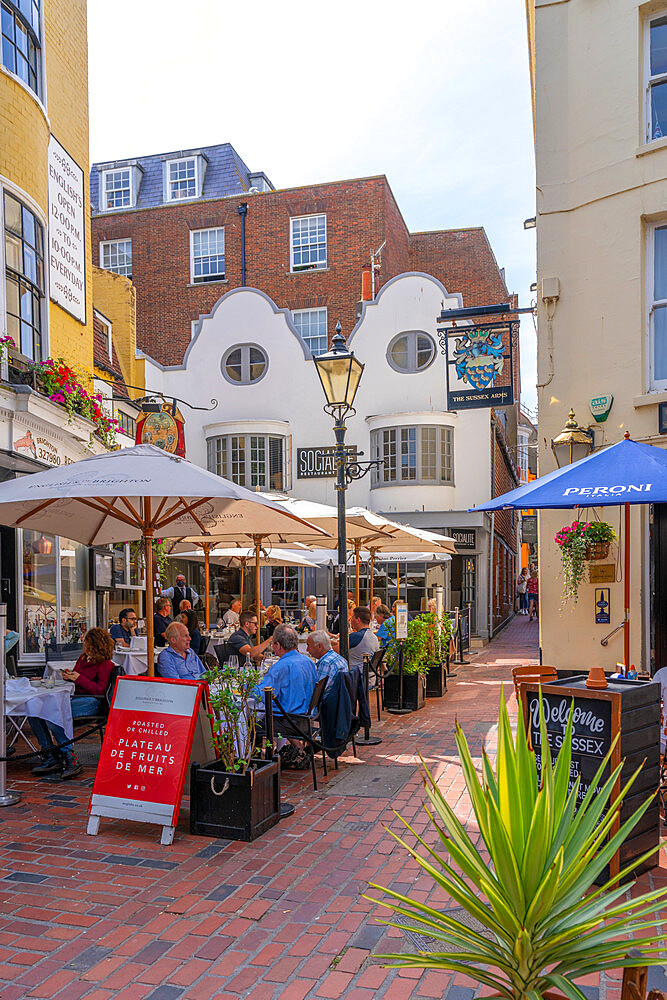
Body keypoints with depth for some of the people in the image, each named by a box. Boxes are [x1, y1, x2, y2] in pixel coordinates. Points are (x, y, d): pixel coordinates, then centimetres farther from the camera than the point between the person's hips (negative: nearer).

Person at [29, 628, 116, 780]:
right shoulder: (83, 658, 17)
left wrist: (79, 678, -16)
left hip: (92, 702, -9)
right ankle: (51, 757, -8)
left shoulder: (105, 664, -7)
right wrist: (68, 676, 6)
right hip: (76, 697, 9)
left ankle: (71, 760, -26)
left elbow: (100, 690, -15)